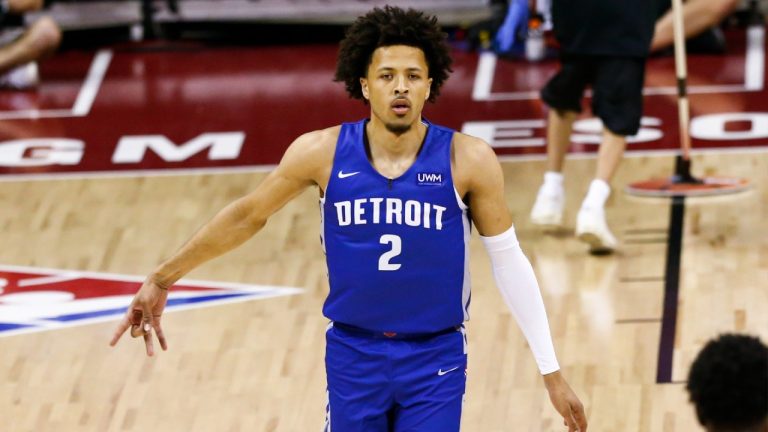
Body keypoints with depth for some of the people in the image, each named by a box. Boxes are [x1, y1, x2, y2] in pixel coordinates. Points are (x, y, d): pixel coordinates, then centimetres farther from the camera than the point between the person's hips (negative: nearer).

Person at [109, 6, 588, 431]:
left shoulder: (467, 160, -12)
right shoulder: (322, 153, -8)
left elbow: (509, 262, -4)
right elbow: (247, 215, 7)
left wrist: (552, 372, -4)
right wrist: (162, 279, 11)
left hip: (436, 362, -2)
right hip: (354, 353, 2)